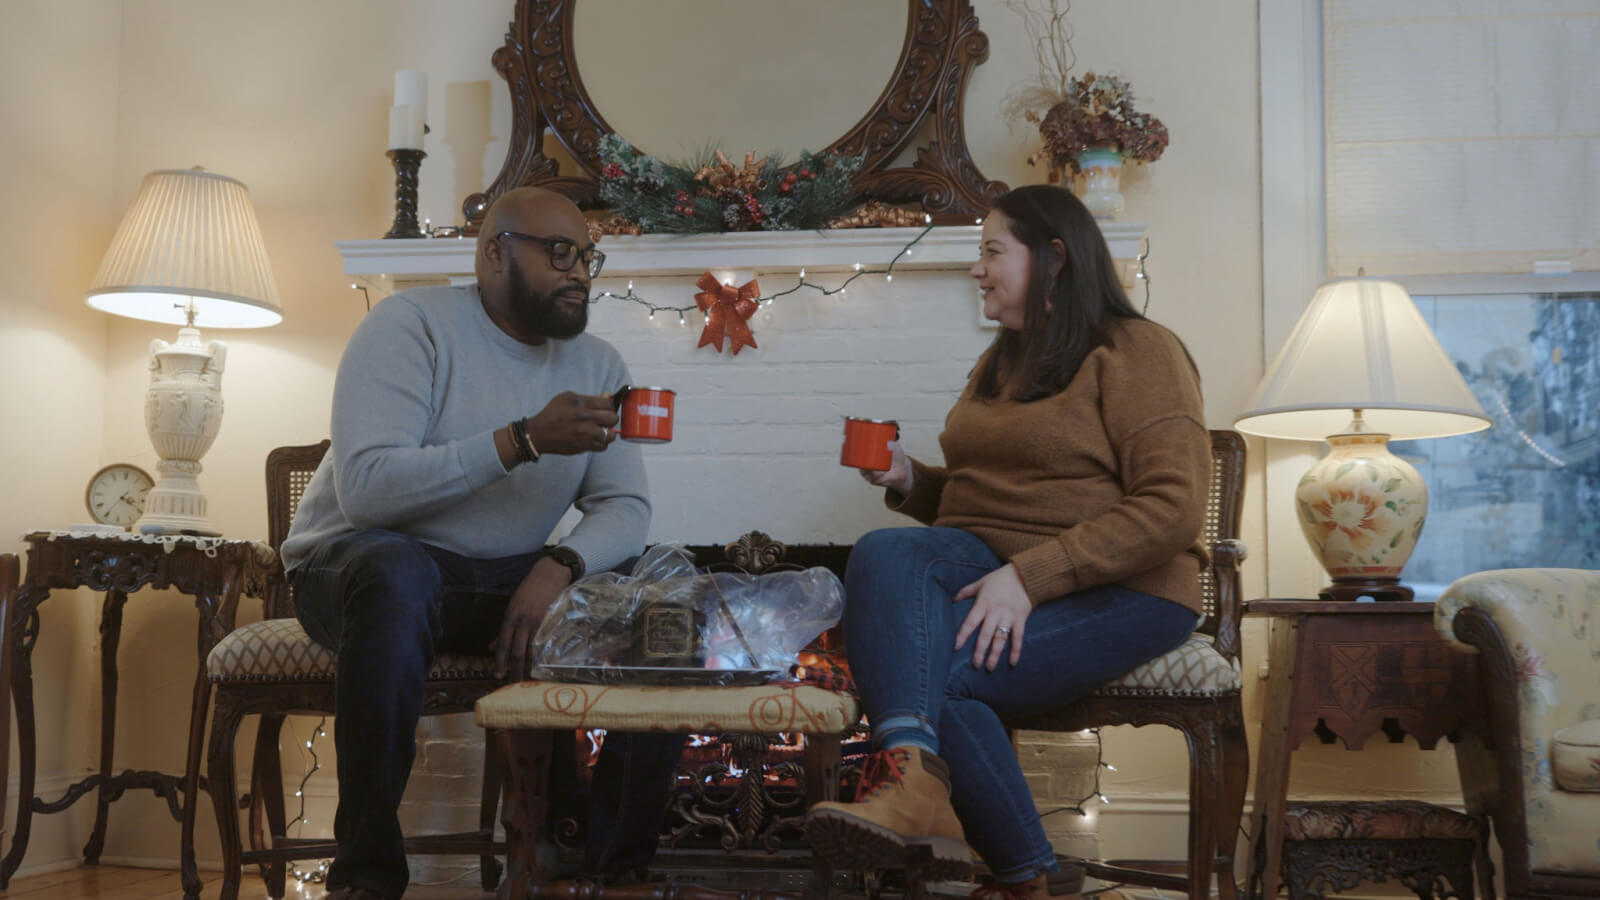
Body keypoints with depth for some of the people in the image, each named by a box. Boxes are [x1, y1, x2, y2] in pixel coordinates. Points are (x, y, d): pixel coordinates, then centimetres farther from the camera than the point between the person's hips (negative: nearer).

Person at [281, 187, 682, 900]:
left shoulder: (597, 365, 6)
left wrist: (558, 567, -25)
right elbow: (364, 488, -25)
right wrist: (525, 440, -31)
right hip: (358, 564, -5)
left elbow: (625, 507, -2)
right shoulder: (413, 324, -12)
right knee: (398, 571, -40)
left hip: (508, 577, 5)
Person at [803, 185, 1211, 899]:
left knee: (933, 673, -30)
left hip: (1114, 592, -6)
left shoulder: (1135, 351, -3)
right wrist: (909, 481, 9)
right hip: (986, 565, 7)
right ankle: (914, 776, -48)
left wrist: (1030, 577, -24)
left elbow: (1171, 508, -16)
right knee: (884, 552, -28)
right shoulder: (1000, 362, 23)